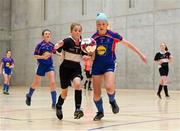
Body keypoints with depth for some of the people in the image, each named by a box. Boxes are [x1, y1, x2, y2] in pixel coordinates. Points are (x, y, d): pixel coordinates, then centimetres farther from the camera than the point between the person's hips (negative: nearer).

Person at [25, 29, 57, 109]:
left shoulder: (51, 45, 0)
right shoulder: (40, 45, -11)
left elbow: (54, 52, 19)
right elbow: (35, 56, -8)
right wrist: (43, 57, -23)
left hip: (49, 65, 3)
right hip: (41, 65, -2)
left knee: (52, 83, -12)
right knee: (36, 83, 12)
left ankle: (54, 103, -8)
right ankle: (29, 95, 42)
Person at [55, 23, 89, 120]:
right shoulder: (67, 41, -13)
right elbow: (55, 49, -16)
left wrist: (85, 57, -12)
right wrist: (58, 46, -38)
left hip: (76, 68, 2)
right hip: (65, 68, -2)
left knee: (77, 84, -28)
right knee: (64, 92, 7)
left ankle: (77, 109, -26)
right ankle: (59, 106, 38)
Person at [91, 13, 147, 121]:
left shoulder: (113, 35, -7)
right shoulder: (94, 37, 0)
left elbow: (128, 44, 3)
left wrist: (141, 54, 4)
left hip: (109, 64, -3)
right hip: (97, 66, 3)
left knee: (109, 87, -27)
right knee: (96, 94, 0)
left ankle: (112, 101, 9)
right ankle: (100, 112, 27)